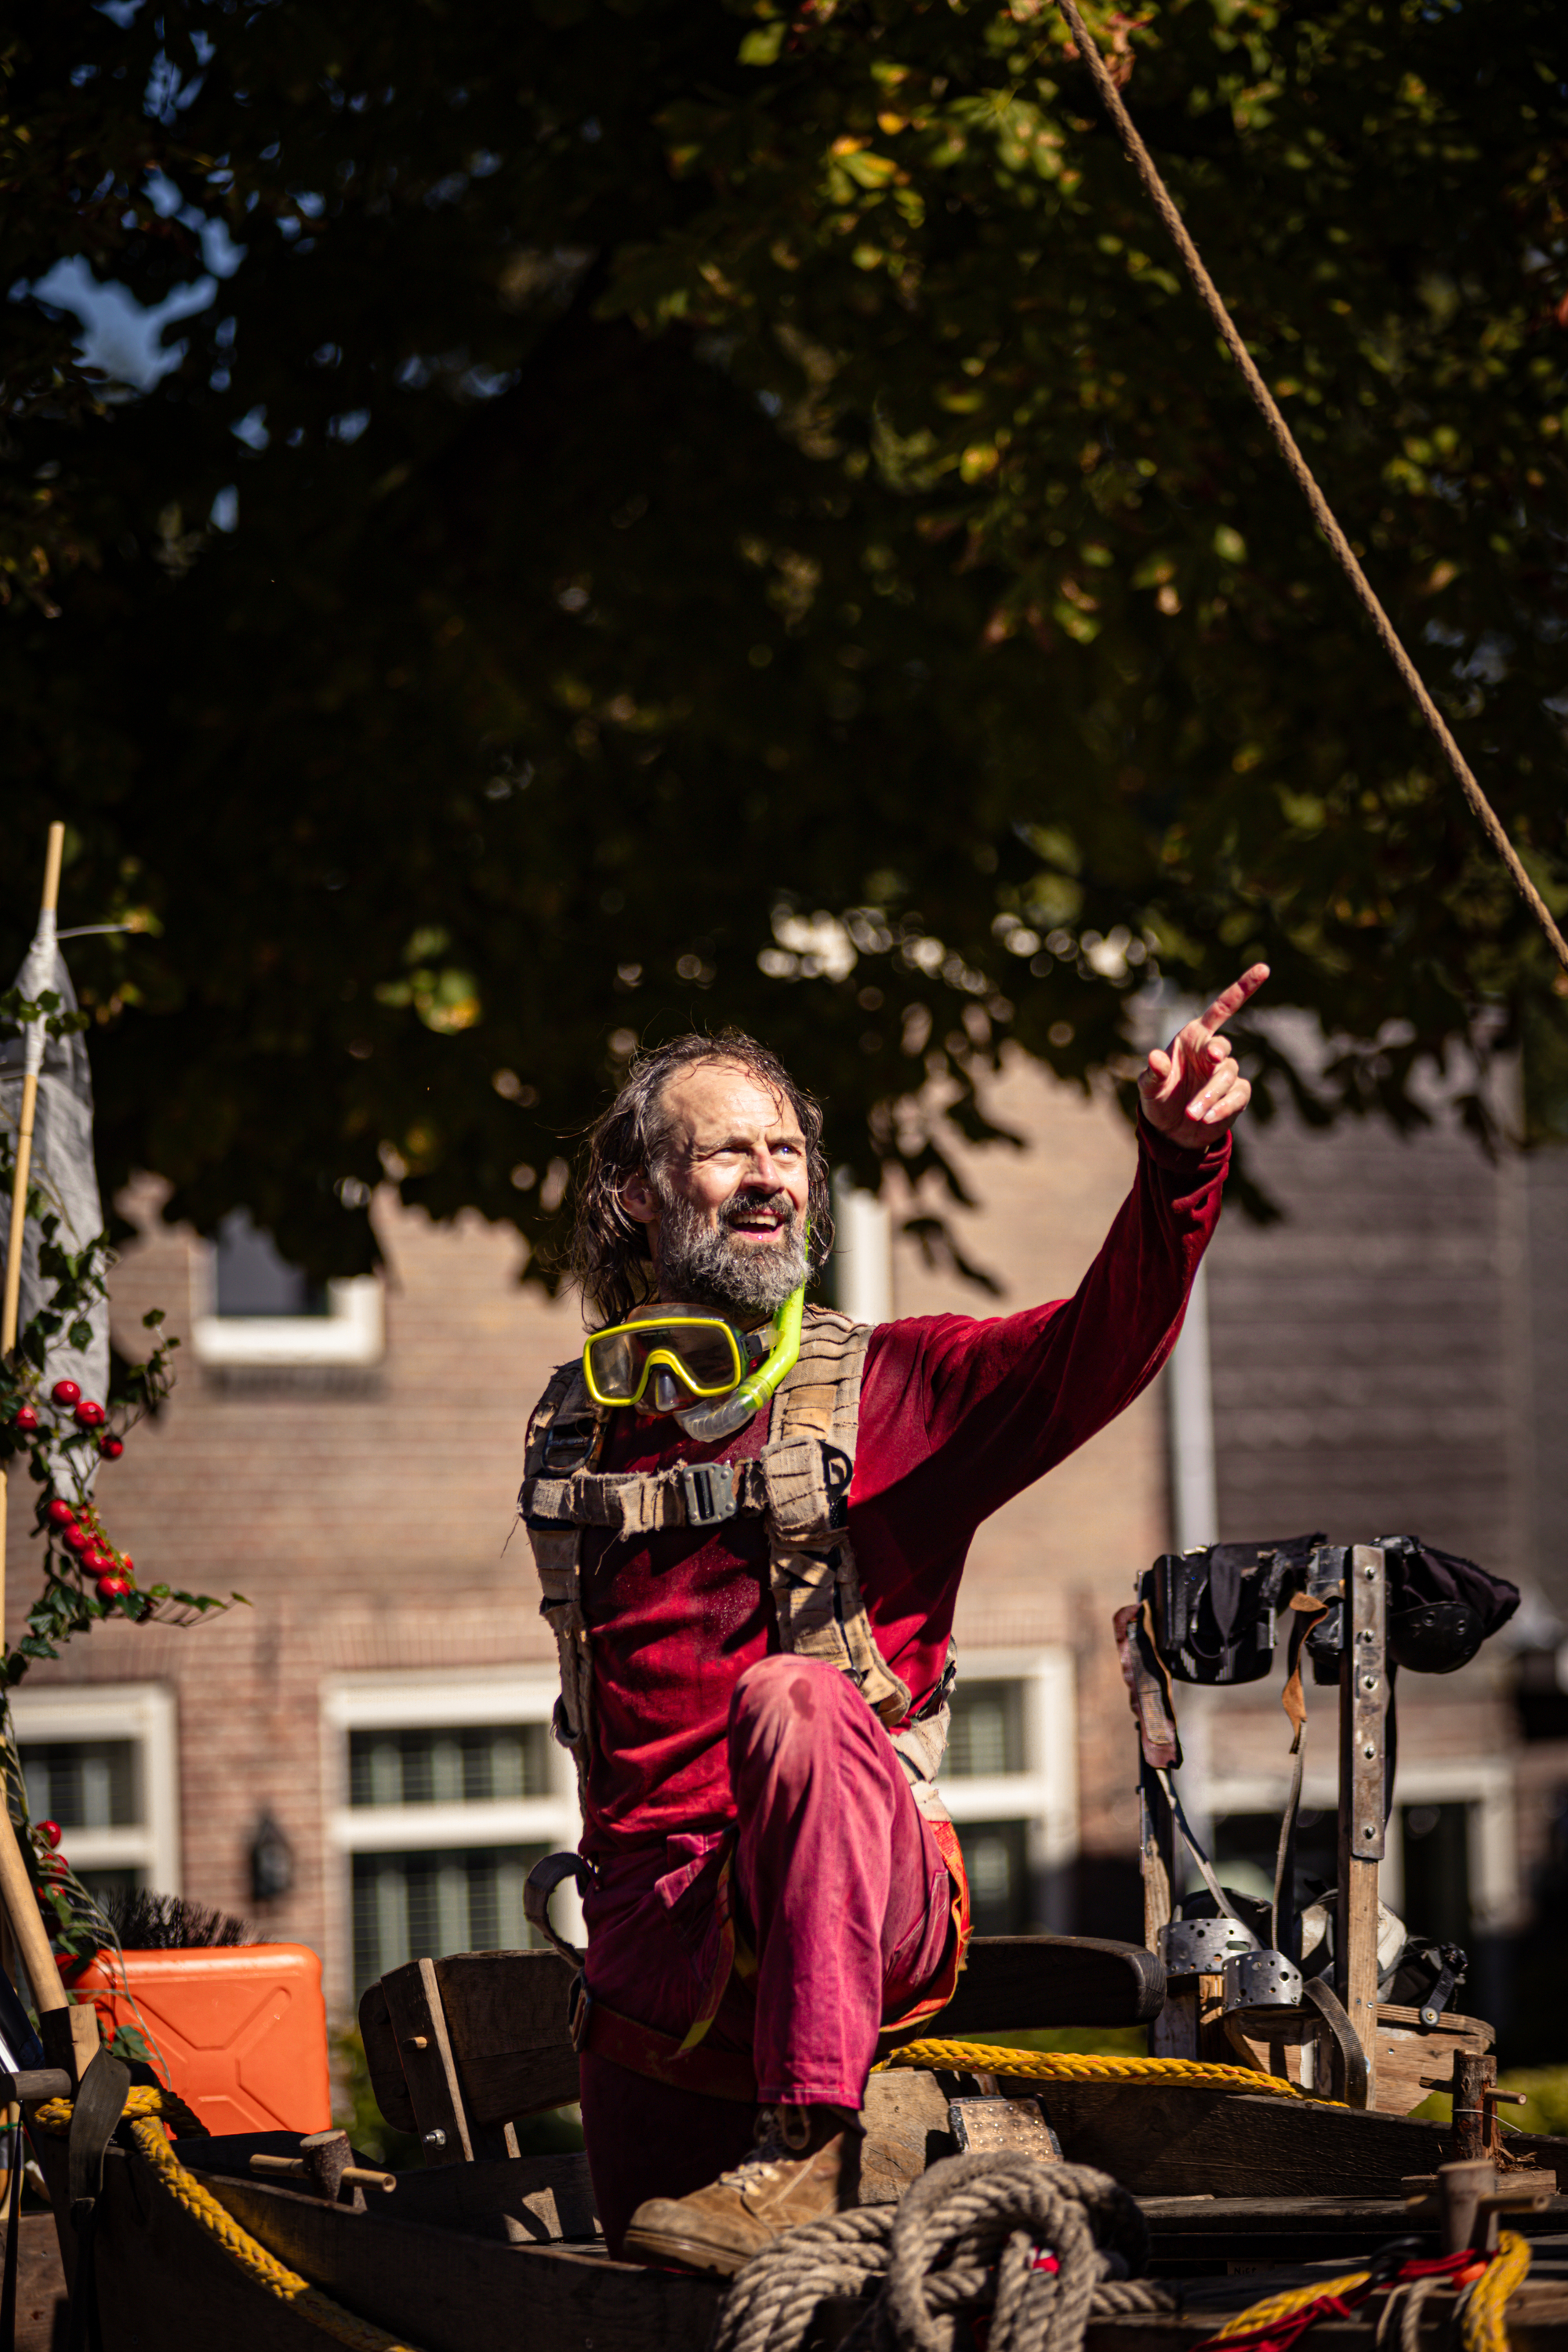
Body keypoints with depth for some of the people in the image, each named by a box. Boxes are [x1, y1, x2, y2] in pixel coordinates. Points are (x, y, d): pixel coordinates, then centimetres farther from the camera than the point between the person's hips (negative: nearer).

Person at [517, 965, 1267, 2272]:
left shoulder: (884, 1389, 0)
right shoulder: (579, 1428, 11)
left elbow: (1101, 1347, -16)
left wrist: (1179, 1160, -32)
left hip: (873, 1915, -4)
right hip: (655, 1933, 4)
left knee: (796, 1701, -35)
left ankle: (808, 2151, -36)